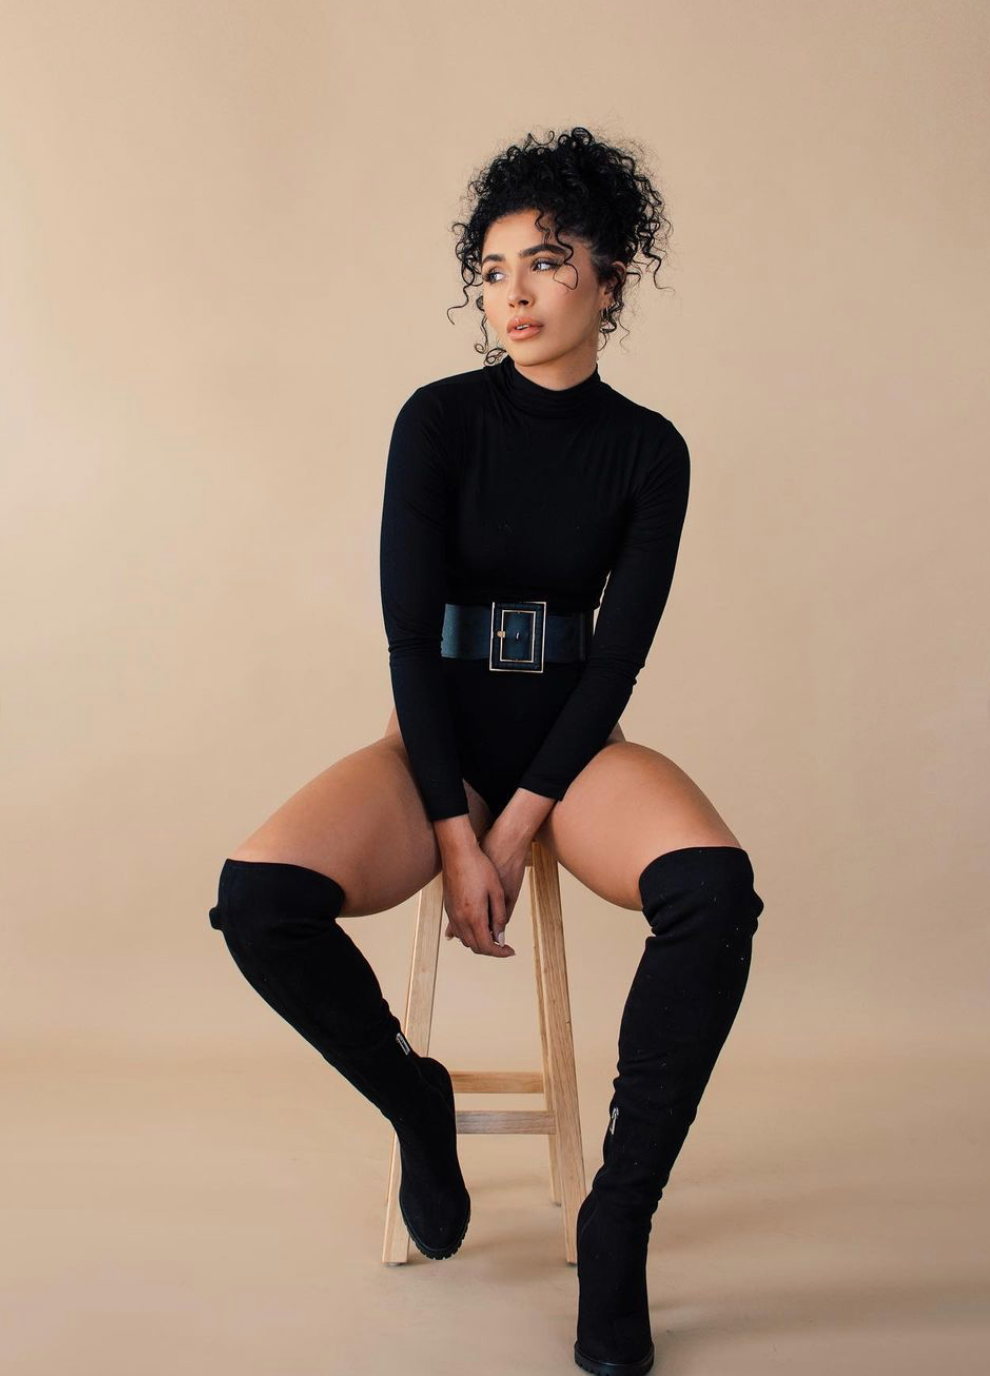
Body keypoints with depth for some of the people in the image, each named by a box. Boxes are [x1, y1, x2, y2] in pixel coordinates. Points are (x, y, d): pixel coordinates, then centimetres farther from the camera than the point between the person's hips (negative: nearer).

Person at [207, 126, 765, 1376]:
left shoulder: (648, 449, 2)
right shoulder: (441, 419, -2)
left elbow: (618, 651, -4)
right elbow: (410, 634, -8)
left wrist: (518, 824, -14)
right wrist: (453, 834, -15)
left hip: (570, 741, 1)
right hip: (439, 738, 0)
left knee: (715, 891, -31)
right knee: (258, 900, -27)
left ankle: (618, 1224, -13)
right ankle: (418, 1108, 2)